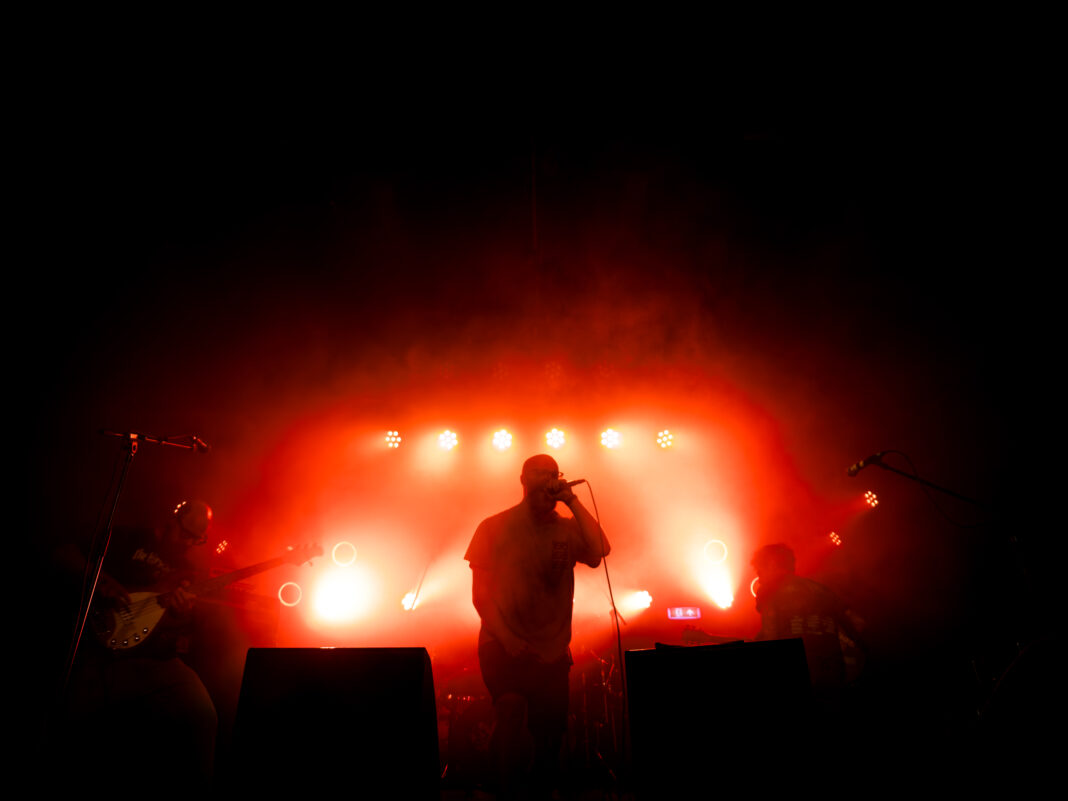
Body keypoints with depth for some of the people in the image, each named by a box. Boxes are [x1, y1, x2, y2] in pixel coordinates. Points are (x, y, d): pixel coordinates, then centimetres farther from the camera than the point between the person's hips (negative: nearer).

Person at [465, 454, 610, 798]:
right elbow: (480, 592, -2)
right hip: (502, 649, -2)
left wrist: (573, 502, -17)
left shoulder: (568, 530, 2)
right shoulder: (494, 528, -2)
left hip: (552, 653, 2)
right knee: (512, 714, -20)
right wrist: (506, 638, -12)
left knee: (550, 735, 10)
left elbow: (597, 553, -18)